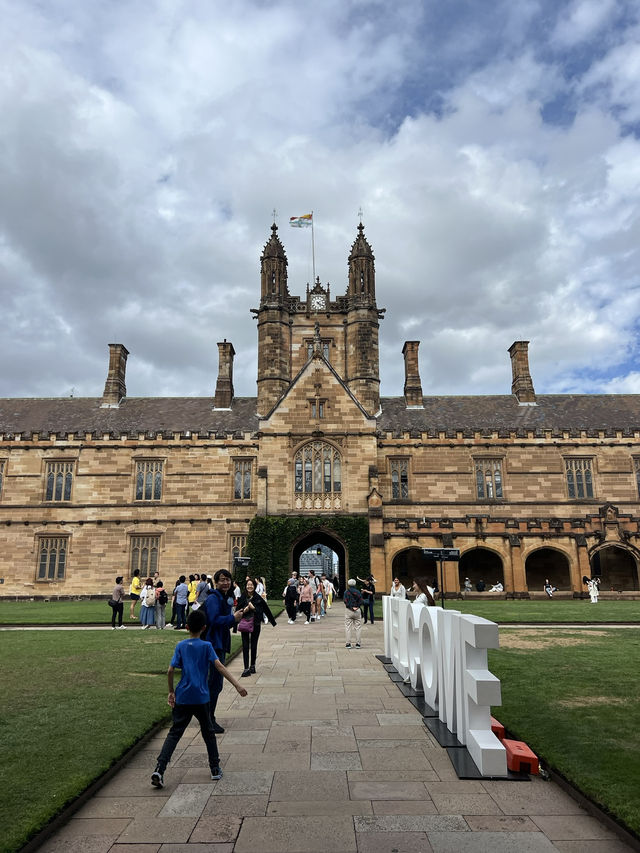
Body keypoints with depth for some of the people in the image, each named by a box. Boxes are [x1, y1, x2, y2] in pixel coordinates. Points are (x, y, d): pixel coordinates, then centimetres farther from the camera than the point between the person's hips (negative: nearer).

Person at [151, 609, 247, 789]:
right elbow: (220, 667, -13)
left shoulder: (181, 646, 1)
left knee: (174, 733, 6)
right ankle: (215, 769, 22)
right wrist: (237, 685, -16)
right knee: (208, 732, 16)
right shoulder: (206, 646, -4)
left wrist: (171, 692, 9)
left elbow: (170, 671, -3)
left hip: (182, 698, 1)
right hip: (201, 698, -1)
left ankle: (159, 769, -8)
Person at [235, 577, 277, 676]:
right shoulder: (242, 598, 1)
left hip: (256, 625, -1)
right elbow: (237, 611, 5)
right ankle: (246, 669, -2)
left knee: (254, 646, 9)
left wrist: (253, 608, -12)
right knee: (245, 646, -2)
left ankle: (252, 666, 25)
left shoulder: (258, 598, -3)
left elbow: (266, 610, -2)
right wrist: (244, 611, -14)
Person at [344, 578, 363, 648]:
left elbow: (345, 601, -10)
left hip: (348, 611, -2)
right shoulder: (358, 592, 4)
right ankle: (358, 643, 6)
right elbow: (361, 601, -1)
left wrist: (351, 607, -6)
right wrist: (357, 607, -2)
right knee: (358, 627, 7)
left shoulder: (346, 592, -2)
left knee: (348, 627, 4)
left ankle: (348, 643, 2)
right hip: (357, 611, 2)